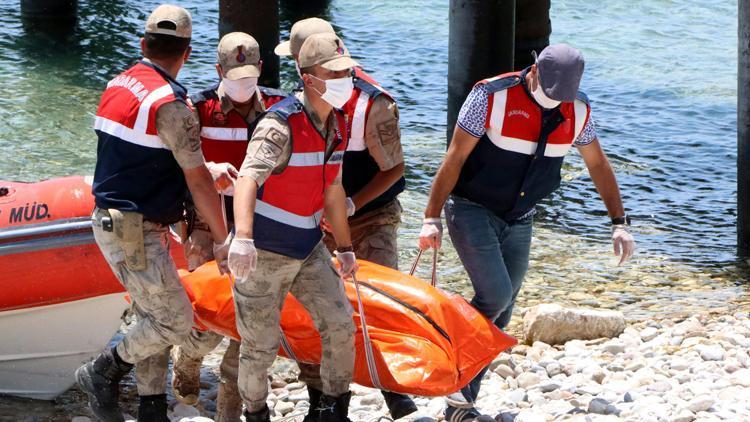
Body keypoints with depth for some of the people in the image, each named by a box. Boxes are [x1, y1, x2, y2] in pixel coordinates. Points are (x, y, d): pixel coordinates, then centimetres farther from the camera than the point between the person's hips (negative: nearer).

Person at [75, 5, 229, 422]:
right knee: (176, 321, -4)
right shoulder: (170, 103, -19)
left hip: (111, 219, 9)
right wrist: (222, 240, -7)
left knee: (155, 318, 14)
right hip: (134, 233, -9)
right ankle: (103, 372, 8)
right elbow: (198, 180, -16)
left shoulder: (117, 86, 8)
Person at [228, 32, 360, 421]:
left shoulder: (337, 125, 3)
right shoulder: (281, 125, -23)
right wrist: (242, 238, -53)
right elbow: (248, 178, -38)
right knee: (261, 345, 1)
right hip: (264, 252, -7)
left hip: (308, 248, 7)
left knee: (339, 325, 4)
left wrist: (345, 248, 20)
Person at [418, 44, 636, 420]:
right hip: (472, 210, -5)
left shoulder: (577, 111, -3)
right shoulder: (491, 97, -18)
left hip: (518, 221, 5)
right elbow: (455, 158, -15)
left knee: (500, 315, 3)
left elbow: (598, 166, 10)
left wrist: (620, 222, 6)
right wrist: (431, 219, -18)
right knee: (495, 295, -21)